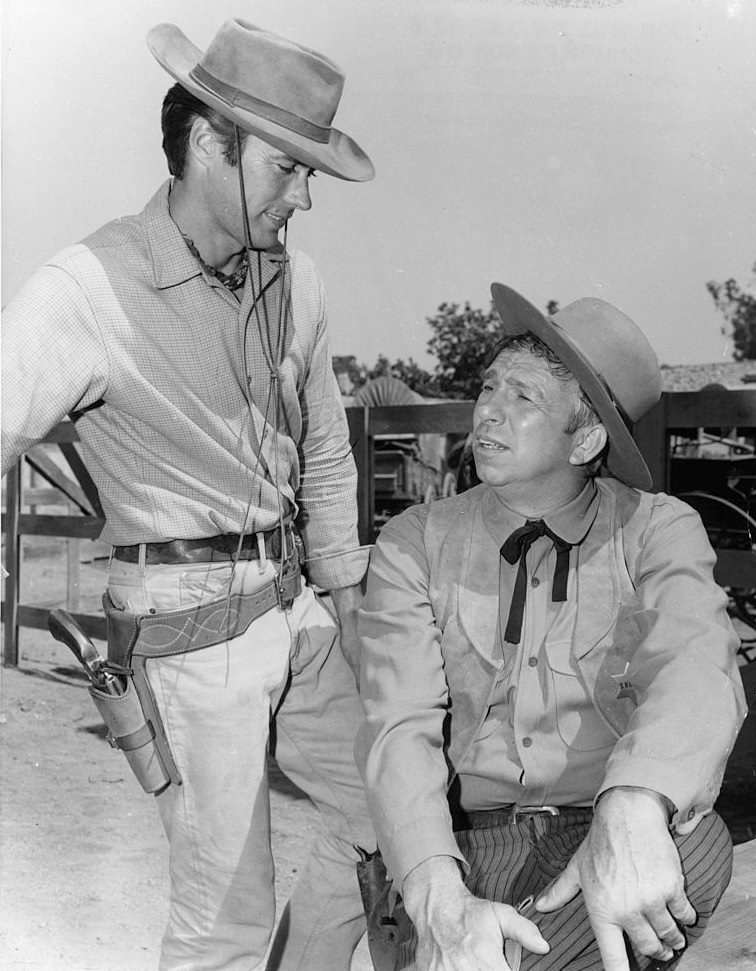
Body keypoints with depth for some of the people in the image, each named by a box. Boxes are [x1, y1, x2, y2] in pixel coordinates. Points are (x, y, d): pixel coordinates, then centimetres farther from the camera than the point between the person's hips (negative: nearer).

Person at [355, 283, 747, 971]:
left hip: (617, 838, 2)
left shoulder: (657, 529, 1)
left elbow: (695, 665, -19)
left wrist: (631, 815, -41)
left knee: (697, 844, -32)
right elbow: (401, 731, -8)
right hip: (464, 846, -1)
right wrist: (444, 903, -27)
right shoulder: (416, 545, 3)